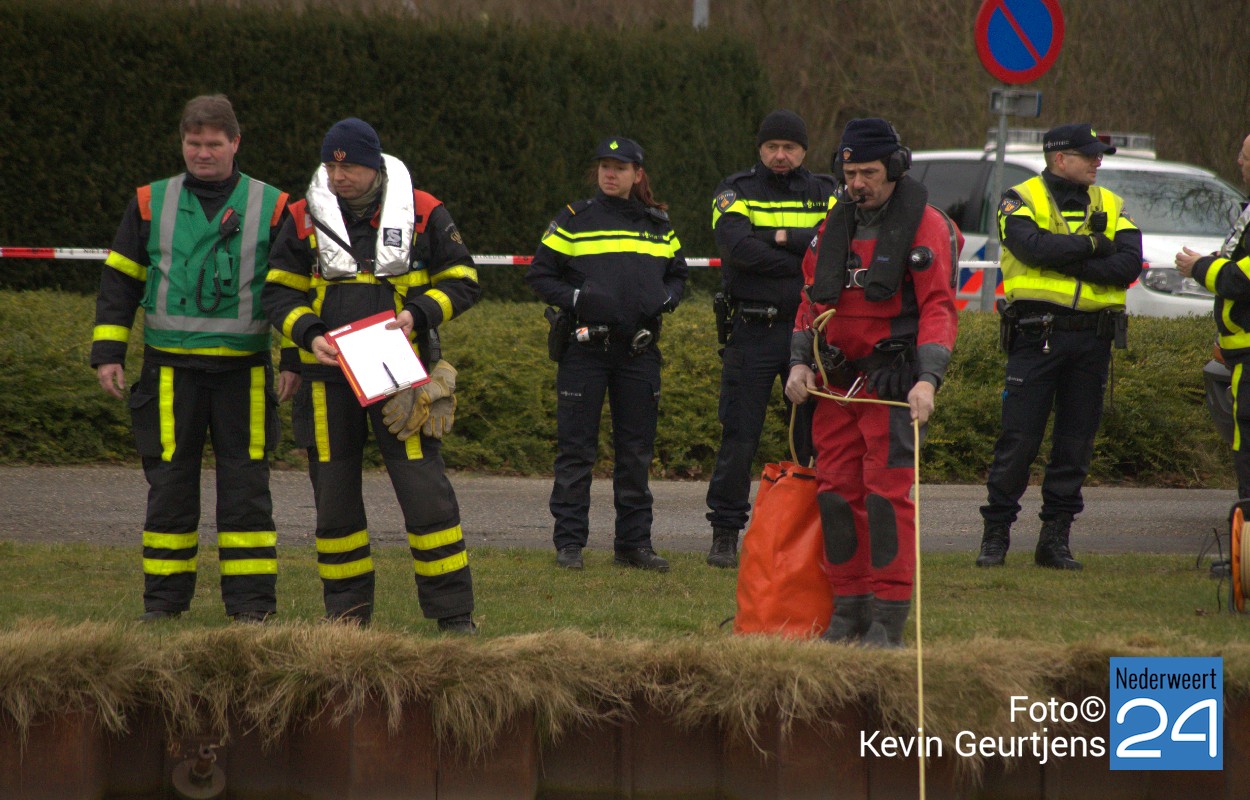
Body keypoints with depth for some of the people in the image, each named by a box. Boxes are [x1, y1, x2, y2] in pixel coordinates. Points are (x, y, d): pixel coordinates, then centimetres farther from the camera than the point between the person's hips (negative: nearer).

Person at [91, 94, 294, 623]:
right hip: (171, 370, 1)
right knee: (169, 485, 4)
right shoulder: (151, 203, 8)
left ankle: (252, 604, 4)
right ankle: (164, 602, 12)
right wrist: (107, 353, 5)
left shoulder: (271, 207, 5)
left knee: (245, 486, 0)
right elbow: (119, 280, 11)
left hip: (244, 371, -1)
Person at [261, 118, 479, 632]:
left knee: (425, 490, -8)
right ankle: (347, 609, 17)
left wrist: (418, 314, -11)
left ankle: (454, 612, -2)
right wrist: (309, 335, -11)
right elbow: (279, 293, 8)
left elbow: (462, 281, 6)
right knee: (334, 495, 6)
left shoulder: (422, 213, 1)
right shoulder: (305, 218, 6)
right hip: (329, 375, 2)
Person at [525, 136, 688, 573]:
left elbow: (678, 273, 22)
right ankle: (569, 542, 2)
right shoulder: (574, 220, 2)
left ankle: (634, 541, 13)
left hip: (639, 349, 3)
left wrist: (666, 299, 0)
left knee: (637, 449, 6)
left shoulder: (658, 226, 12)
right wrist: (575, 299, -14)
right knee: (576, 447, -2)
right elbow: (539, 274, 2)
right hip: (585, 346, -3)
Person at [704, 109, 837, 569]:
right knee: (739, 437, -2)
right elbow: (737, 247, -14)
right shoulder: (735, 192, 4)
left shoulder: (823, 194, 10)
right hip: (752, 331, -2)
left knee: (817, 436, 3)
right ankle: (725, 535, 4)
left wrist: (783, 239, -15)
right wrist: (805, 260, -13)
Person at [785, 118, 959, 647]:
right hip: (836, 383, 6)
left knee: (887, 493, -10)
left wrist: (928, 380, -22)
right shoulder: (835, 227, 14)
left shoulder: (925, 226, -6)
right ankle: (849, 609, 13)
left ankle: (889, 618, -7)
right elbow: (812, 301, 20)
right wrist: (799, 364, 6)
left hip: (893, 383, -6)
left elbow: (938, 308, -12)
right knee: (836, 492, 5)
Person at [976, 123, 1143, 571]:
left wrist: (1065, 260, -11)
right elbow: (1033, 247, -18)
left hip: (1092, 340, 4)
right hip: (1037, 334, -4)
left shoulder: (1111, 207, 13)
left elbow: (1129, 265, -3)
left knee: (1075, 444, 5)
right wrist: (1093, 245, -8)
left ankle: (1055, 538, 12)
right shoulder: (1021, 200, 2)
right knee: (1018, 439, -4)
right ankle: (996, 534, 4)